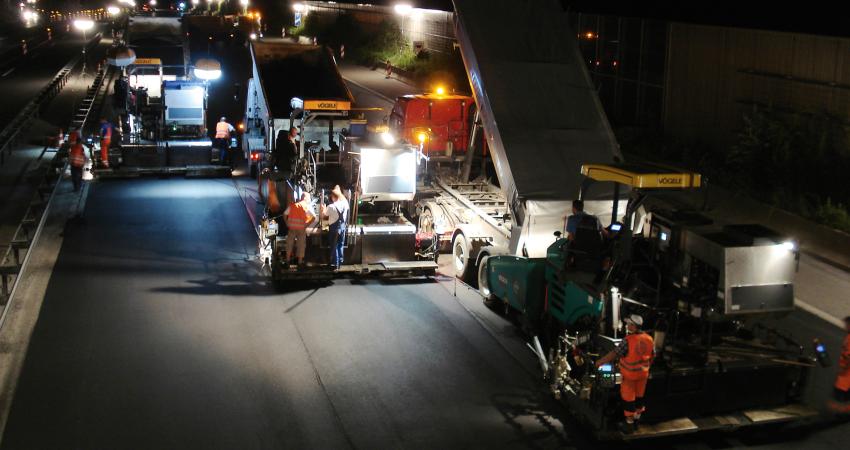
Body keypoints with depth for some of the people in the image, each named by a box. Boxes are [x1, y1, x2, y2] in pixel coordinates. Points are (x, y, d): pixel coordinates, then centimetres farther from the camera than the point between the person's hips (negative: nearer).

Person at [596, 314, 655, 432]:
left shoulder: (628, 340, -26)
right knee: (639, 396, 20)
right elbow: (652, 355, 5)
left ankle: (629, 424, 12)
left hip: (629, 374, -6)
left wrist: (600, 362, -14)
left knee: (628, 398, 7)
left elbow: (615, 353, -23)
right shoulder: (649, 339, -7)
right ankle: (637, 418, 36)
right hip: (643, 373, 6)